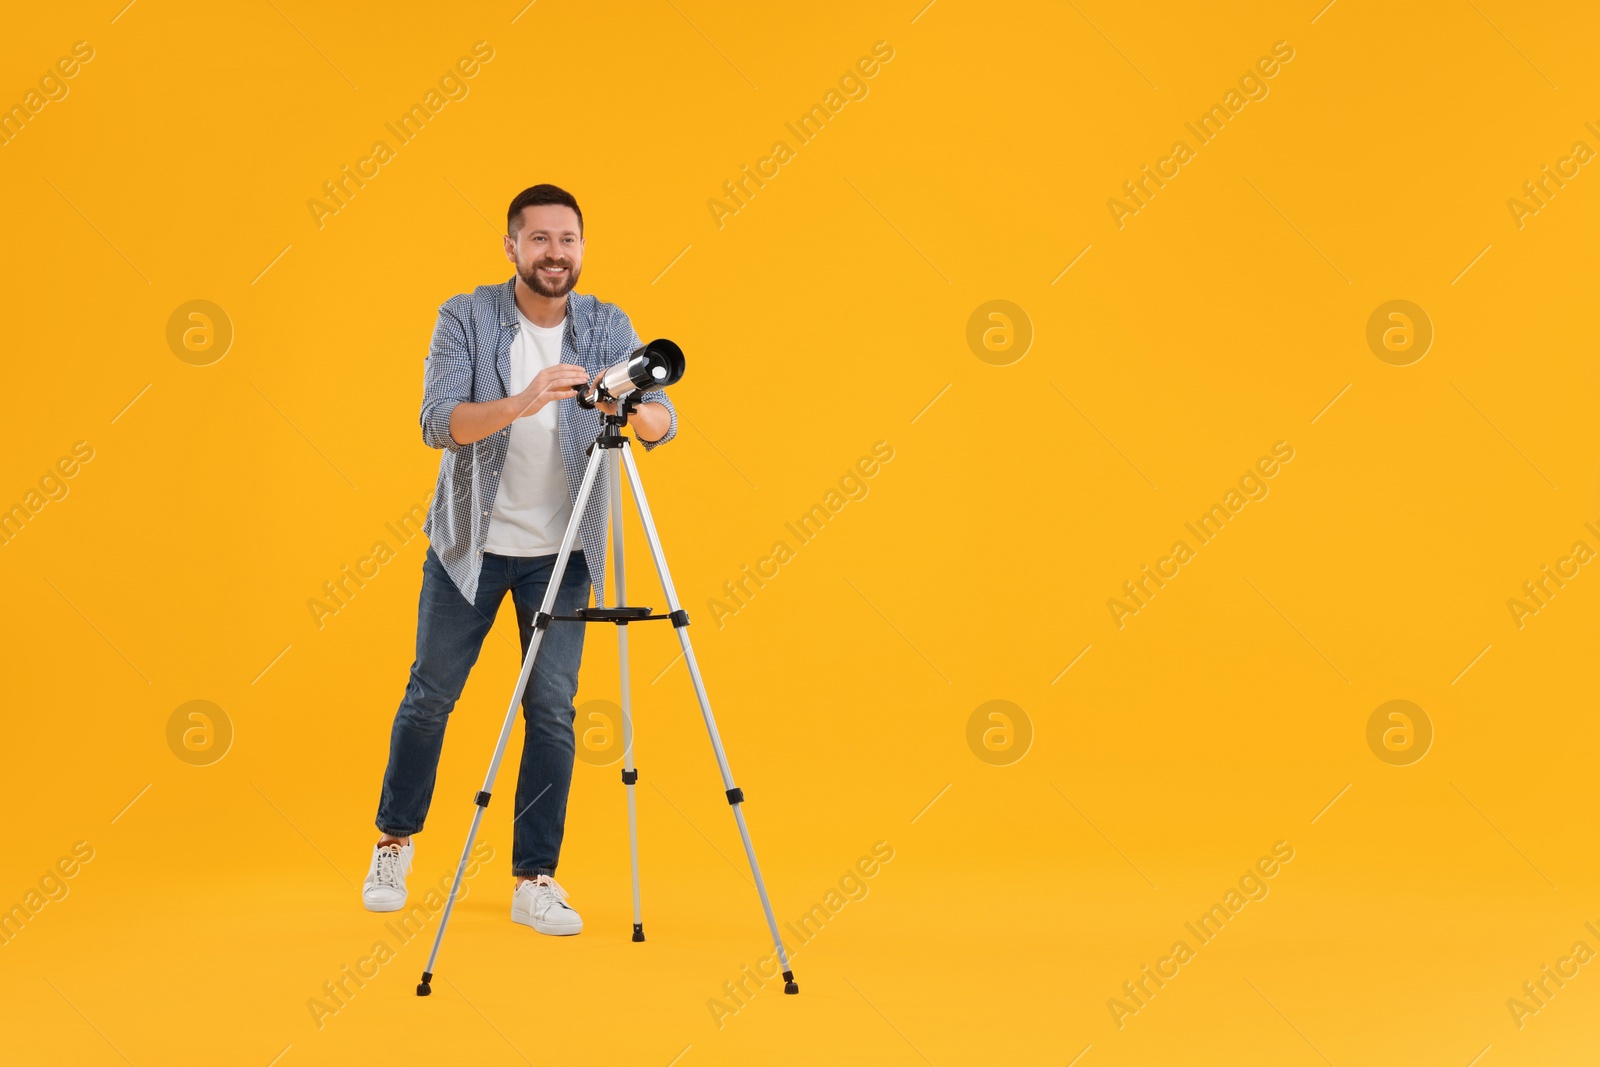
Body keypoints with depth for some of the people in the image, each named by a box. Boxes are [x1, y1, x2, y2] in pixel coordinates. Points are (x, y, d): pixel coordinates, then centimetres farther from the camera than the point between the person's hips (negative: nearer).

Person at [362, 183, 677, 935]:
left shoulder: (607, 328, -4)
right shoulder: (466, 318, -10)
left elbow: (662, 424, -14)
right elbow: (438, 422, -23)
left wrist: (633, 409, -38)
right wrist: (521, 403, -40)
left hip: (560, 552, 1)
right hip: (468, 543, -1)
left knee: (553, 711, -1)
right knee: (430, 696, 9)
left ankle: (535, 880, 9)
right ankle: (395, 842, 31)